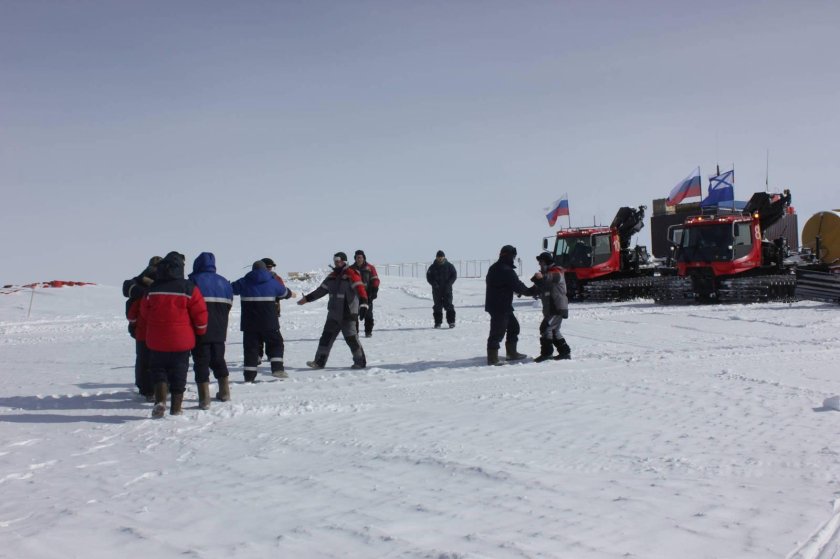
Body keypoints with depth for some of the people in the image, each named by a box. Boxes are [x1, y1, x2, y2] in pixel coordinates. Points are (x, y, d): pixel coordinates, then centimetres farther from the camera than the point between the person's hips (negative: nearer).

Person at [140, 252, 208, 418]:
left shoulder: (153, 289, -2)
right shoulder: (189, 288, -9)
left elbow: (144, 312, 11)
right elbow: (200, 313, -8)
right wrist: (200, 331, 10)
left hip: (157, 341, 1)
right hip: (182, 341, -1)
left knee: (158, 370, 15)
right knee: (179, 374, 10)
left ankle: (160, 401, -6)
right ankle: (176, 408, 13)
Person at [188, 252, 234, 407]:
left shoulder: (194, 281, -9)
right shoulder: (224, 282, 9)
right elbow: (228, 305, 13)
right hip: (219, 331, 6)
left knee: (201, 362, -3)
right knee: (218, 359, 20)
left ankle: (204, 399, -8)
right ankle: (224, 392, 27)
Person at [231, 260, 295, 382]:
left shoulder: (243, 282, 1)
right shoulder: (272, 282, 4)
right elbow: (284, 292, 21)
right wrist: (291, 294, 45)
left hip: (249, 322, 1)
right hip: (269, 322, -1)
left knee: (250, 347, 5)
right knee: (275, 344, 12)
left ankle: (249, 375, 2)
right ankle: (277, 368, -3)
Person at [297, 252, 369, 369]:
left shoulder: (351, 275, -9)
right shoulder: (332, 276, 14)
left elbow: (360, 290, -20)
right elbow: (321, 290, 23)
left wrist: (363, 304, -33)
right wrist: (307, 298, 24)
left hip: (348, 314, -7)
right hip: (334, 314, 7)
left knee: (351, 338, -4)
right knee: (326, 337, 7)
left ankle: (360, 362, 8)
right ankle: (319, 362, 12)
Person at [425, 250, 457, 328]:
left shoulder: (449, 266, 1)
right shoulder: (433, 267, 4)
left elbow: (454, 275, 1)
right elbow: (429, 277, 4)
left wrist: (448, 283, -13)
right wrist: (434, 284, -13)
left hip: (447, 289, -2)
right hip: (436, 289, 2)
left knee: (448, 305, -6)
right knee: (437, 306, 4)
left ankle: (451, 322, -3)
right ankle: (437, 322, 10)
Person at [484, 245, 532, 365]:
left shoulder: (494, 268, 12)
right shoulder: (507, 271, -19)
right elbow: (518, 286, -15)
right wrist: (529, 291, 6)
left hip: (493, 304, 10)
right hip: (501, 307, -10)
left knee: (513, 326, 19)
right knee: (498, 331, -6)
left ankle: (512, 353, 27)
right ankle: (492, 358, -4)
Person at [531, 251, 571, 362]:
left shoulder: (557, 272, -10)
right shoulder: (546, 273, 20)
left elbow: (553, 277, -36)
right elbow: (539, 289, 20)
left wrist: (542, 277, -58)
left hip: (558, 308, -10)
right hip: (550, 309, 10)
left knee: (546, 327, -17)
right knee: (554, 331, 16)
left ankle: (546, 352, -17)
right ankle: (565, 351, 24)